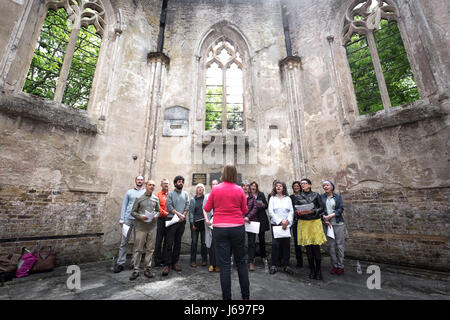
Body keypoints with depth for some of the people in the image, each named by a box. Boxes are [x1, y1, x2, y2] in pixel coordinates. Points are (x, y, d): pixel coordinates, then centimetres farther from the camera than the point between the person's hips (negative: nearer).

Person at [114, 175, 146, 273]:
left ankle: (134, 263, 19)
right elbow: (124, 205, 9)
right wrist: (122, 219, 2)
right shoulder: (129, 192, 10)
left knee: (137, 242, 7)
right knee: (124, 241, 3)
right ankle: (120, 263, 13)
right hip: (128, 219, 1)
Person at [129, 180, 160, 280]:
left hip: (152, 227, 3)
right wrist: (140, 216, -16)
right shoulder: (139, 198, -1)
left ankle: (147, 268, 21)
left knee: (150, 249, 9)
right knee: (139, 249, 3)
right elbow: (133, 212, 1)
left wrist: (156, 216, -6)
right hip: (141, 227, -3)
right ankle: (136, 270, 16)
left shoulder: (156, 199, 7)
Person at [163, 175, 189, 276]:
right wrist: (178, 214, -15)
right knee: (169, 243, -5)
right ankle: (166, 265, 1)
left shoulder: (185, 194, 12)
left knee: (178, 243, 9)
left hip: (182, 221, 4)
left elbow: (187, 206, 6)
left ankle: (175, 262, 19)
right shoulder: (170, 194, 2)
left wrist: (183, 215, -8)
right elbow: (169, 207, -7)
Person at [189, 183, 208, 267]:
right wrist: (192, 223, -3)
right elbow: (191, 212, 5)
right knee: (194, 242, 6)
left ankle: (204, 260, 21)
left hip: (203, 223, -1)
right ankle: (193, 261, 18)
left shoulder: (206, 199, 3)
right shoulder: (193, 200, 8)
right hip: (195, 223, 1)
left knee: (204, 242, 7)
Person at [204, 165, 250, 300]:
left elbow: (207, 208, 4)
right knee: (241, 261, 16)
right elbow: (245, 210, 4)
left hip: (220, 228, -1)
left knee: (224, 264, 8)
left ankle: (226, 297, 17)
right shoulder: (239, 190, -4)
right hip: (238, 228, 1)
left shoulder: (215, 189, -5)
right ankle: (246, 295, 27)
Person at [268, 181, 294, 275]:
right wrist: (280, 221, -11)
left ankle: (286, 265, 16)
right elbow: (271, 212, -3)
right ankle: (274, 265, 6)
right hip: (275, 224, -1)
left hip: (287, 225, 2)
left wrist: (287, 221, -12)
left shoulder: (288, 198, 9)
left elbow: (291, 211, 3)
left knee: (286, 244, 3)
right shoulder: (272, 198, 5)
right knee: (275, 244, -5)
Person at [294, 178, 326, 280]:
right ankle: (312, 270, 19)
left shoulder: (316, 195, 5)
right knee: (308, 247, 5)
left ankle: (318, 270, 12)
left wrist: (312, 211, -15)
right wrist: (300, 212, -14)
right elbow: (295, 209, 7)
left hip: (315, 222, -1)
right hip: (303, 223, 2)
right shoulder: (298, 197, 9)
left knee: (316, 246, -4)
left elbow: (321, 208, 2)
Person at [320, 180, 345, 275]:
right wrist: (325, 219, -12)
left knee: (340, 245, 3)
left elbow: (341, 209, -4)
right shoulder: (321, 197, 5)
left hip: (338, 223, 0)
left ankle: (340, 266, 15)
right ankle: (334, 265, 17)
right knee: (330, 245, 5)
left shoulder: (338, 197, 5)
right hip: (327, 224, 1)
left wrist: (330, 216, -13)